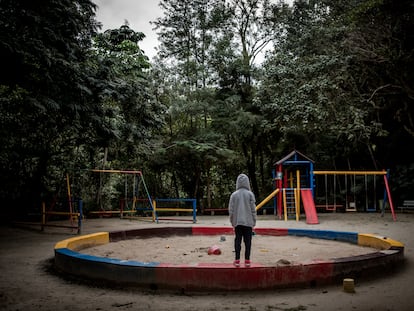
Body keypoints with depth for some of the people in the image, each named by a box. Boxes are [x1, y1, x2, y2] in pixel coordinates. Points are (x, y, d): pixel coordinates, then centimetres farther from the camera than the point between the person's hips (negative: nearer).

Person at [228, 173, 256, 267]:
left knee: (238, 241, 7)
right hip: (248, 222, -1)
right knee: (248, 241, 5)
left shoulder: (234, 195, -1)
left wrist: (232, 222, 12)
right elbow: (253, 209, -2)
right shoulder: (250, 194, -4)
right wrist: (253, 222, 7)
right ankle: (247, 260, 6)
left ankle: (237, 260, 7)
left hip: (237, 222, 1)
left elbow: (231, 210, 2)